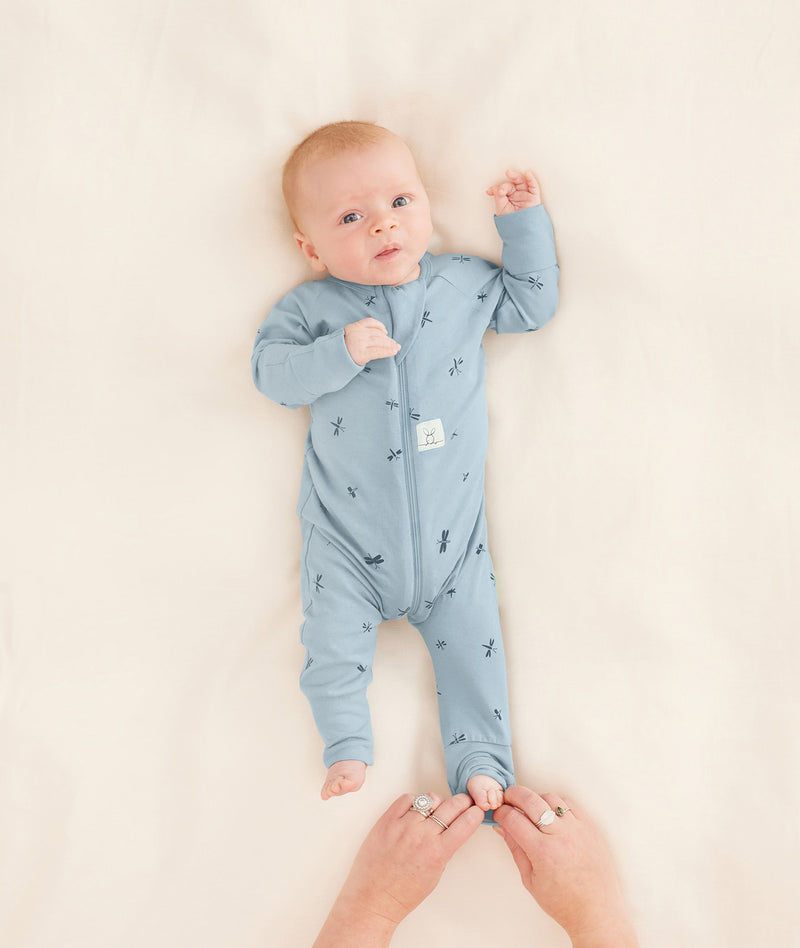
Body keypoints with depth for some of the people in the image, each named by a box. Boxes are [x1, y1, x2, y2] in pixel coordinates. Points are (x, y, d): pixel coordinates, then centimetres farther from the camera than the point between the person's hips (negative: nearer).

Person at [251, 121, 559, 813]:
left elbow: (532, 302, 13)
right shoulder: (313, 307, -3)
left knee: (471, 637, 4)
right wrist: (340, 352, -27)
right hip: (348, 533, -1)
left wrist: (523, 222, 4)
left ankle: (482, 762, 15)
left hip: (451, 528, 2)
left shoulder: (465, 283, 4)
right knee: (335, 637, -3)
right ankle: (348, 748, 16)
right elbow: (272, 371, -11)